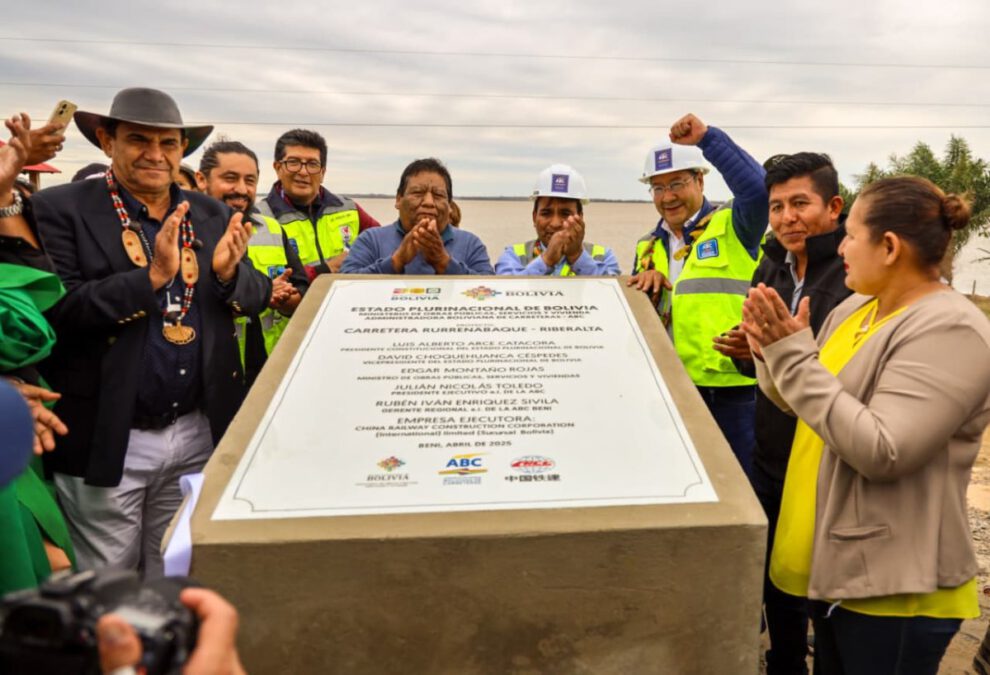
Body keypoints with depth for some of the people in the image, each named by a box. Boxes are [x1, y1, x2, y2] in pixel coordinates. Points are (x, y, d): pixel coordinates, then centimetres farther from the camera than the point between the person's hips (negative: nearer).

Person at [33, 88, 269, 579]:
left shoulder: (212, 216, 8)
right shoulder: (61, 209, -6)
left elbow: (256, 298, 6)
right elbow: (57, 310, -15)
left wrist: (229, 272, -15)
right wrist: (153, 275, -24)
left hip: (199, 435, 4)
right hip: (106, 441, -3)